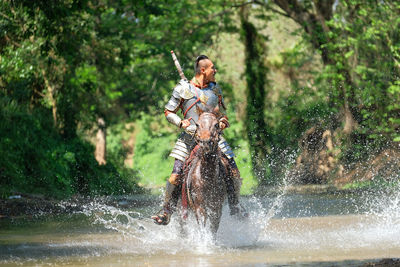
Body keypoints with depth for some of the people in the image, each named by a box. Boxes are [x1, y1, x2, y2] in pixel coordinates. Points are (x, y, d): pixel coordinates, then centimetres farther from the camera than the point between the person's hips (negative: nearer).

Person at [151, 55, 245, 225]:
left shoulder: (215, 89, 12)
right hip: (190, 137, -3)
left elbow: (222, 113, 23)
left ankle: (235, 209, 15)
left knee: (234, 173, -4)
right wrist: (181, 122, -13)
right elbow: (168, 112, 5)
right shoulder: (183, 89, 0)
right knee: (176, 176, -14)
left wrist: (223, 122, 1)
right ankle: (166, 213, -3)